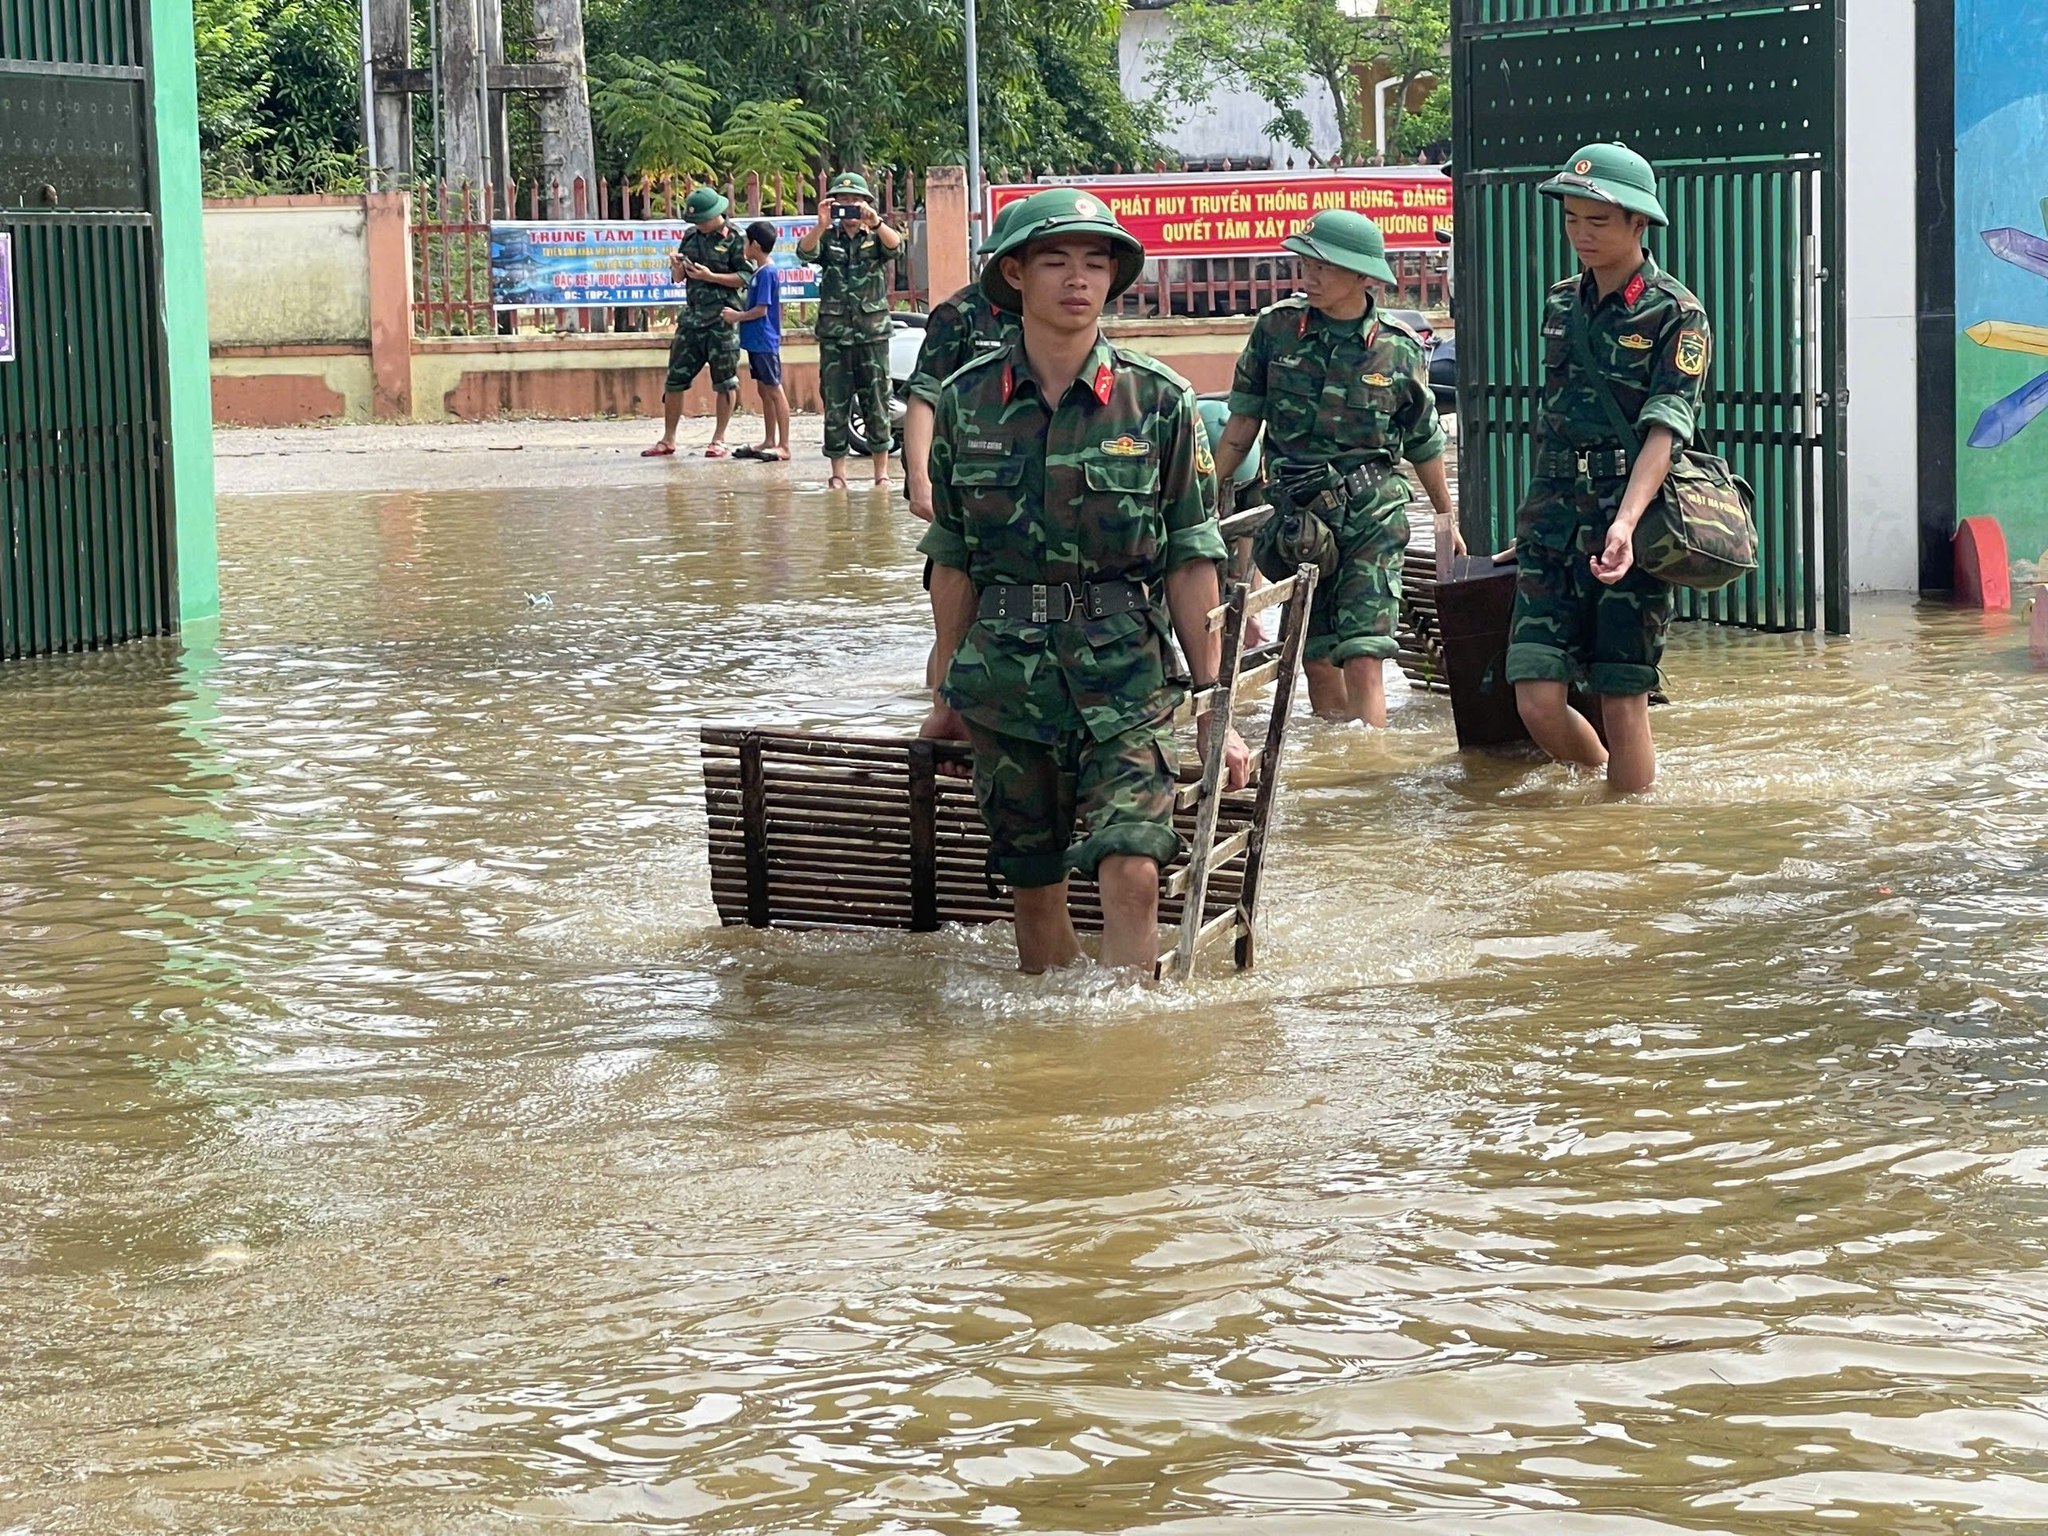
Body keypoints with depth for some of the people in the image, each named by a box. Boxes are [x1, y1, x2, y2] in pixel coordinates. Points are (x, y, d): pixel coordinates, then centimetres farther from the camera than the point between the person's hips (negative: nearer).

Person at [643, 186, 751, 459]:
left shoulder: (735, 239, -4)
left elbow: (745, 278, -10)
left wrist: (709, 276, -16)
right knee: (675, 380, 4)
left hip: (722, 320, -6)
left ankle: (719, 440, 9)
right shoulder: (691, 238, 13)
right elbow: (678, 278, 20)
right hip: (691, 318, 6)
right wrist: (677, 268, -3)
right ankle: (668, 440, 11)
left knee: (725, 382, 1)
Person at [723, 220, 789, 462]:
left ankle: (784, 445, -7)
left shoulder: (766, 272, -16)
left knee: (774, 391, -7)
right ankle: (769, 442, 19)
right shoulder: (760, 271, 13)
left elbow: (761, 310, -18)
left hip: (765, 342, -10)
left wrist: (737, 316, -7)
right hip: (756, 341, 10)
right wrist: (739, 316, 11)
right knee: (764, 391, 13)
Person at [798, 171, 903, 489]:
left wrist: (875, 223, -33)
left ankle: (882, 473, 8)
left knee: (877, 402, 2)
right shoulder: (827, 238, 8)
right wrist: (821, 226, -31)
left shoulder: (875, 237, 7)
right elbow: (805, 252, -12)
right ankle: (838, 472, 8)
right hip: (834, 334, 1)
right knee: (834, 404, 2)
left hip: (872, 333, -1)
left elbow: (896, 247, -15)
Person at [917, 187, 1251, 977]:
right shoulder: (966, 402, 3)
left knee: (1130, 872, -16)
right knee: (1034, 889, 6)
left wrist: (1215, 709, -1)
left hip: (1123, 674, -2)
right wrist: (949, 695, 14)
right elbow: (954, 562, 11)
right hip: (1004, 672, 2)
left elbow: (1190, 562, 1)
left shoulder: (1157, 401, -1)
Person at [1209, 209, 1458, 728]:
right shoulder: (1276, 328, 1)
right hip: (1296, 510, 2)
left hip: (1372, 513, -2)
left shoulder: (1399, 350, -2)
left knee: (1362, 659, -12)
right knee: (1317, 660, 7)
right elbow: (1243, 422, 9)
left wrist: (1445, 515, 22)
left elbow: (1425, 443, 12)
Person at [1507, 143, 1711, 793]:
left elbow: (1665, 430, -15)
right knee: (1537, 700, -4)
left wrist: (1626, 522, -30)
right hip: (1552, 514, 5)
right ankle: (1603, 784, 23)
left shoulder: (1676, 314, -5)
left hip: (1629, 519, -5)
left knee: (1622, 701, -2)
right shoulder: (1561, 303, 13)